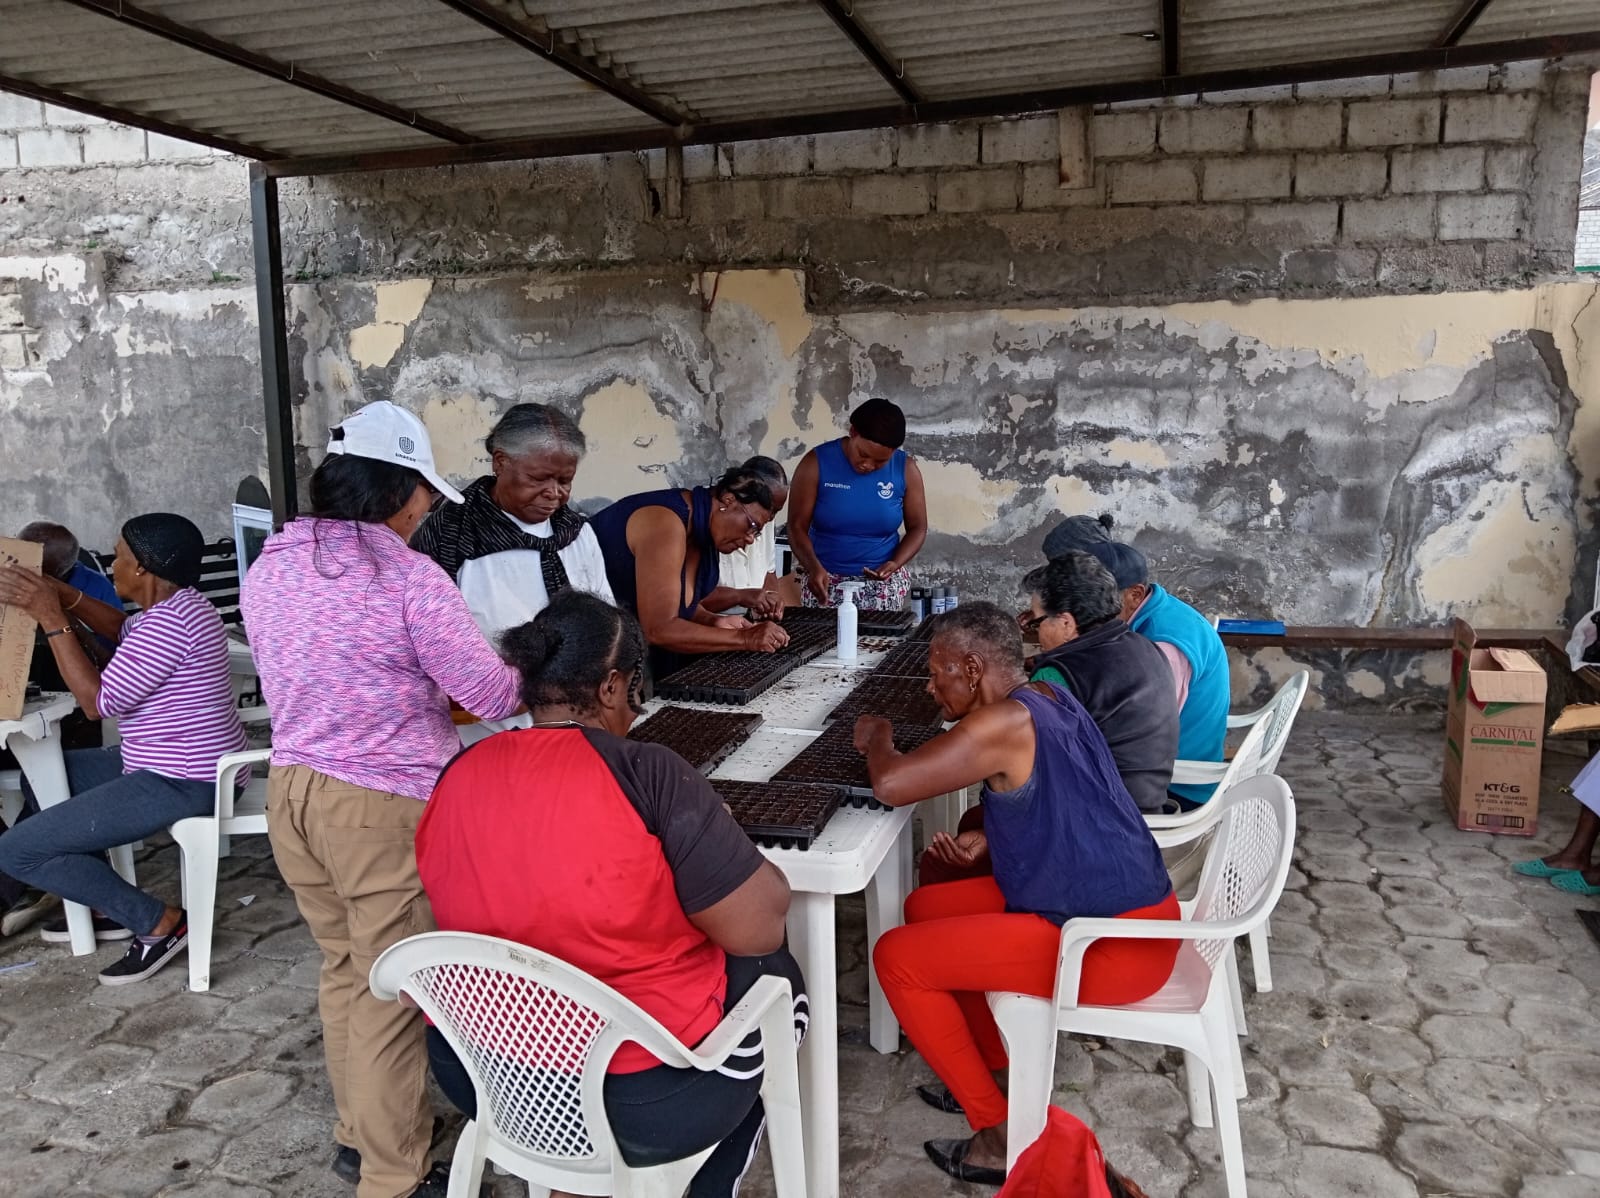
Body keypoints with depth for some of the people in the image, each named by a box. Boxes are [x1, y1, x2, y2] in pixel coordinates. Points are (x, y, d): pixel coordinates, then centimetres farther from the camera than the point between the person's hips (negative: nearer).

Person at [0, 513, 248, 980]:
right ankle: (106, 906, 27)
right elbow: (125, 631, 28)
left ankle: (160, 923, -2)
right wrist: (65, 597, 11)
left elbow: (97, 702, -21)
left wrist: (51, 618, -17)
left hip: (183, 783, -11)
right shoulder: (175, 605, 7)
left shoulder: (168, 622, -25)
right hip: (179, 766, 11)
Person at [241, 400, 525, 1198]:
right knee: (395, 990, 6)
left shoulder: (267, 569, 5)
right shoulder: (410, 578, -17)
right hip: (382, 806, -7)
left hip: (291, 792, 7)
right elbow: (492, 695, -13)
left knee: (344, 968, 22)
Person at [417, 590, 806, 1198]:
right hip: (642, 1103, -6)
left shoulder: (456, 779, -4)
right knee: (773, 974, 22)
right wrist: (746, 866, 1)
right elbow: (758, 928, -19)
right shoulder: (645, 773, -21)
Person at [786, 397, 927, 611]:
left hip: (884, 584, 1)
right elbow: (797, 526, -9)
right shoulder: (816, 463, -10)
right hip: (826, 581, 0)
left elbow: (918, 527, 4)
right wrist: (814, 567, -27)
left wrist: (895, 564, -15)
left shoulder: (906, 469, -5)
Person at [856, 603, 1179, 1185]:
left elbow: (891, 785, -23)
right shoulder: (1047, 697, 7)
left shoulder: (1005, 721, -20)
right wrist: (982, 833, 10)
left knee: (896, 958, -4)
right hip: (1126, 913, 9)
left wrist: (876, 737, -3)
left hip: (1115, 947, -9)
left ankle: (1001, 1135, 5)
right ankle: (992, 1069, 29)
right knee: (926, 907, 17)